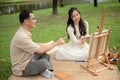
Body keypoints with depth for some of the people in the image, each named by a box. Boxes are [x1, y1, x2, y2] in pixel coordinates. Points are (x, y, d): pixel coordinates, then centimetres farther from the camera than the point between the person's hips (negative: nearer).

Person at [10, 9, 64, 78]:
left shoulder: (24, 32, 2)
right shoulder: (22, 36, -28)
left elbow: (34, 44, 13)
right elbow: (40, 50, -24)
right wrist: (56, 43, -14)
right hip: (21, 69, -10)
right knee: (43, 62, -28)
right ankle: (44, 71, 4)